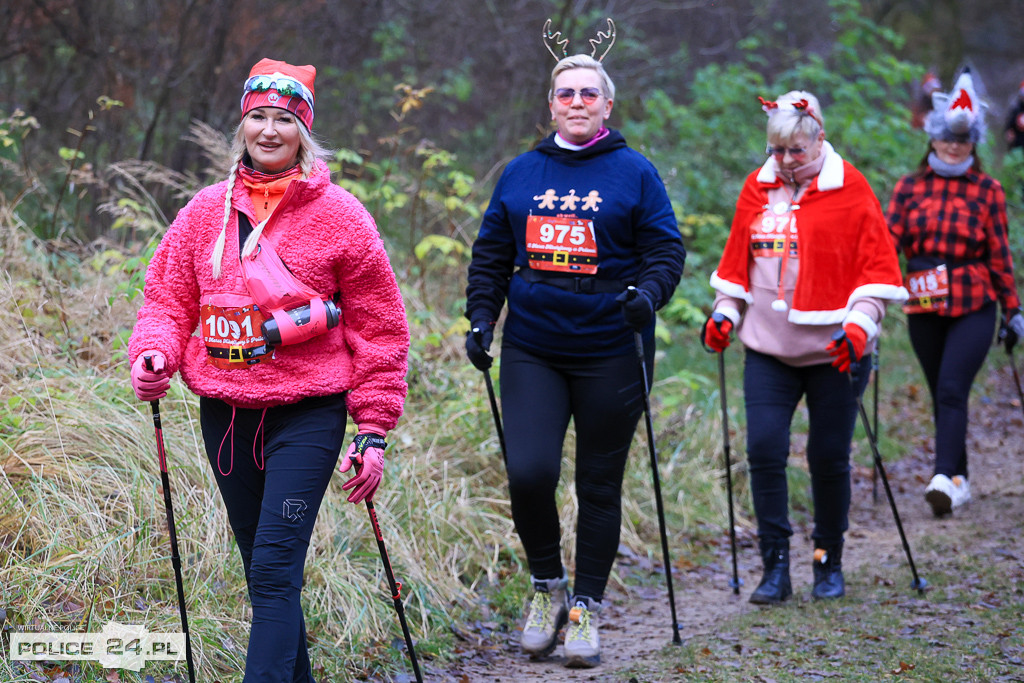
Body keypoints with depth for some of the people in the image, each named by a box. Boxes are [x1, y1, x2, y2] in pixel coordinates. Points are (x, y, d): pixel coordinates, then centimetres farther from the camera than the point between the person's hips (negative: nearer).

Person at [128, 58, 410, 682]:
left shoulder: (338, 215, -2)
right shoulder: (206, 211, 8)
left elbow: (379, 327, 1)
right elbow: (170, 298, 12)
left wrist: (374, 430, -2)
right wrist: (154, 355, -10)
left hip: (307, 414, -4)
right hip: (225, 413, 4)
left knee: (276, 571, -14)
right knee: (261, 570, 12)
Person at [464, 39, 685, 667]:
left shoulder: (634, 173, 2)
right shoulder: (521, 173, 11)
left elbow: (666, 249, 0)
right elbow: (491, 254, 16)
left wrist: (648, 293, -19)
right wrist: (481, 317, 4)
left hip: (609, 352, -2)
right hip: (531, 349, 2)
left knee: (599, 487, 5)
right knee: (529, 473, -12)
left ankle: (586, 609, 18)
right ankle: (547, 585, 11)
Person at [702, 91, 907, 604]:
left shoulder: (850, 190, -5)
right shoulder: (757, 190, 8)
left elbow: (877, 267, -6)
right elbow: (738, 258, 18)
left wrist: (859, 324, -17)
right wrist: (725, 312, 7)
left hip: (833, 351, -3)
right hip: (768, 349, 3)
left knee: (829, 458, 4)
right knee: (764, 450, -9)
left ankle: (829, 563, 22)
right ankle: (775, 567, 0)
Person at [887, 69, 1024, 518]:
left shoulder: (987, 191, 3)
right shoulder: (910, 187, 6)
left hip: (973, 307, -3)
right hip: (923, 307, 3)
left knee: (952, 390, -15)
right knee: (940, 394, 9)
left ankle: (945, 479, -22)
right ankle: (960, 478, 20)